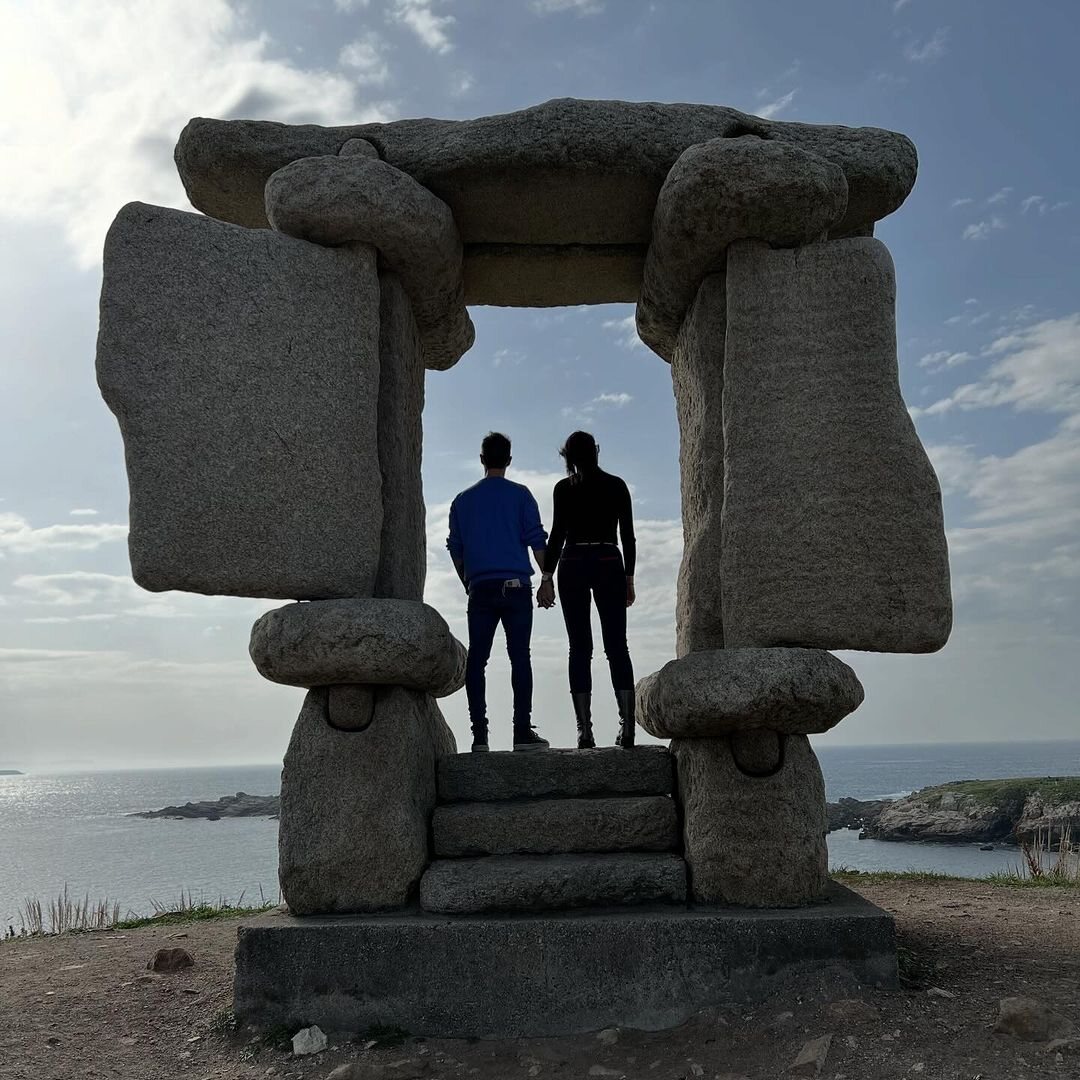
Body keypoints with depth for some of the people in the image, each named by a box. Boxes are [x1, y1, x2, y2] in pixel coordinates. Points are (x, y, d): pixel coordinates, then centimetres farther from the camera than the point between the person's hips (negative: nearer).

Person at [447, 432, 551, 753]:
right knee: (519, 656, -2)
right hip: (516, 585, -2)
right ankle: (522, 731, -6)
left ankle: (479, 733, -2)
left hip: (480, 588, 2)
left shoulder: (463, 500, 14)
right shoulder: (520, 495, 5)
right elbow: (537, 540, 0)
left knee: (476, 659, 3)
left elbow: (456, 550, 16)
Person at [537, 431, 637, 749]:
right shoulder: (616, 485, 8)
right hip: (610, 564, 1)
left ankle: (584, 730, -5)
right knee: (617, 646, 1)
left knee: (580, 649, 0)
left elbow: (557, 534, -4)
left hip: (573, 565, -1)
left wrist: (547, 577, -1)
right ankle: (627, 726, -10)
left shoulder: (565, 488, 2)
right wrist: (629, 578, 13)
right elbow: (628, 536, 7)